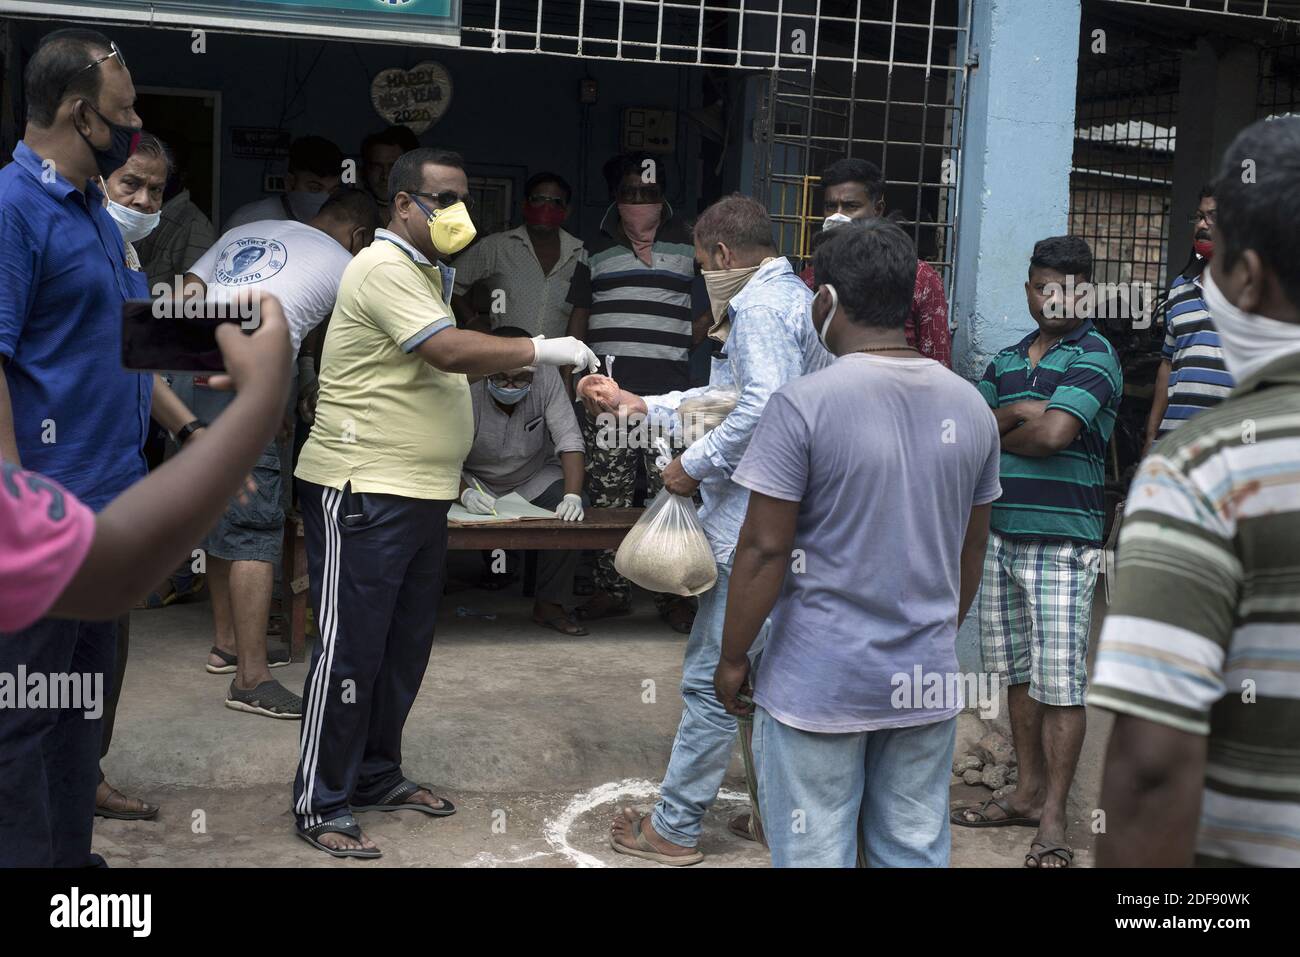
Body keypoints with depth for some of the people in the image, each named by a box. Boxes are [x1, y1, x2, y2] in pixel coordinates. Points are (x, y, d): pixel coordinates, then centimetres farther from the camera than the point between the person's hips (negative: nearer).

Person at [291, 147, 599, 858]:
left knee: (405, 648, 16)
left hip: (421, 494, 10)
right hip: (362, 495, -10)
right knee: (350, 651, -3)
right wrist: (543, 350, -20)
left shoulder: (425, 272, 19)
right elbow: (450, 351, -25)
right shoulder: (383, 269, -14)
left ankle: (376, 776, 30)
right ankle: (321, 805, 7)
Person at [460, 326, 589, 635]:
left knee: (569, 513, -26)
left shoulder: (546, 379, -21)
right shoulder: (467, 391, -25)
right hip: (477, 481, -1)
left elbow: (570, 441, -23)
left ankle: (549, 604, -10)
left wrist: (572, 496, -37)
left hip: (535, 479, 1)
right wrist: (466, 494, -47)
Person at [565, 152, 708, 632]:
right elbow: (580, 318, 16)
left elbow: (712, 310, 15)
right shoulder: (597, 251, 14)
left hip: (669, 393, -1)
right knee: (608, 495, 4)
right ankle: (611, 588, 15)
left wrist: (679, 342, 1)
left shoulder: (688, 247, 9)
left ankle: (674, 593, 7)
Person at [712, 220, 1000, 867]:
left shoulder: (803, 404, -14)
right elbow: (972, 550, 13)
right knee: (916, 851, 15)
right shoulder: (970, 406, 5)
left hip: (819, 683, -5)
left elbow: (764, 549, -14)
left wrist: (733, 657, -3)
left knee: (815, 855, 5)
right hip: (928, 679, 5)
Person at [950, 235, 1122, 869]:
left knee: (1060, 681, -4)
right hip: (999, 533, 7)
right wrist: (1021, 414, -11)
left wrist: (997, 428, -1)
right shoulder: (1006, 361, 16)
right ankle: (1028, 792, 27)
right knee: (1018, 672, 14)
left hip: (1062, 540, -7)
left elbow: (1052, 435, -18)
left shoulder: (1094, 357, -5)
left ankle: (1053, 819, 4)